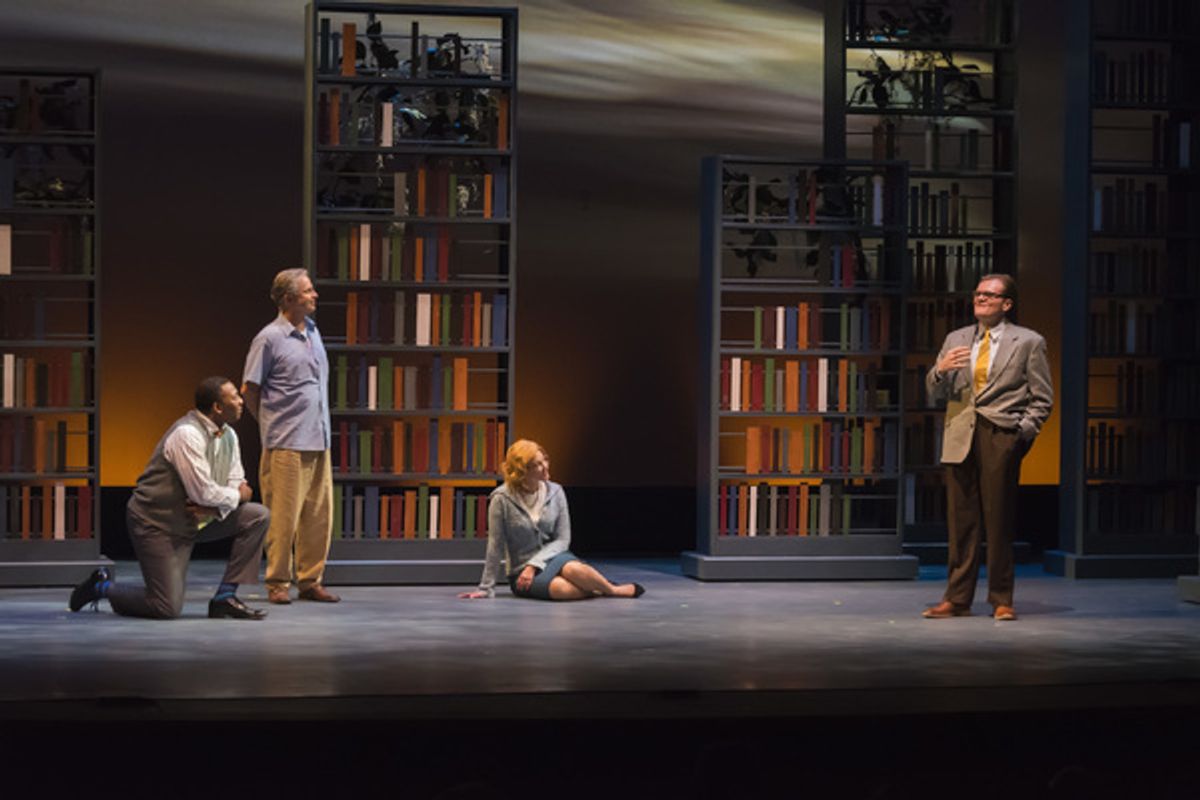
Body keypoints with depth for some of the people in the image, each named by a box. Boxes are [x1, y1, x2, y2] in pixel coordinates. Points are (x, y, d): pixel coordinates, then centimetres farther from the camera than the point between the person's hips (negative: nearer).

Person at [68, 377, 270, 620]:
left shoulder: (228, 436, 4)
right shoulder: (187, 434, -23)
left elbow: (236, 485, 6)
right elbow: (204, 492, -28)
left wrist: (215, 507, -15)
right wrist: (237, 495, -9)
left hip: (195, 518, 9)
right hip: (158, 523, -8)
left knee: (258, 516, -6)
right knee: (168, 608, -14)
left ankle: (225, 598, 0)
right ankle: (102, 587, 12)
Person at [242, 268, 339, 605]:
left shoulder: (313, 332, 14)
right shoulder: (270, 338, -8)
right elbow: (249, 389, -4)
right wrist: (272, 424, 4)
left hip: (318, 441, 7)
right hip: (286, 445, -7)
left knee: (319, 515, 7)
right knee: (284, 517, -3)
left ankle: (310, 581, 16)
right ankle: (277, 583, 6)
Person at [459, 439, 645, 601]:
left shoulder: (555, 492, -1)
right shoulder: (502, 500, -10)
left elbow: (562, 539, -1)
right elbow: (496, 547, -6)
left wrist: (534, 565, -14)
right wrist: (486, 588, -5)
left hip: (552, 557, 3)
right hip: (522, 570, -3)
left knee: (573, 568, -35)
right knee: (560, 588, -36)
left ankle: (612, 589, -10)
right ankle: (609, 591, -15)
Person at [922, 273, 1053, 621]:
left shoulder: (1028, 342, 7)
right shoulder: (955, 339, 17)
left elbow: (1042, 398, 4)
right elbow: (935, 395, 15)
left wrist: (1023, 431, -9)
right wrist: (940, 371, -6)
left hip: (1001, 436, -3)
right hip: (960, 437, 3)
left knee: (998, 521, -1)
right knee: (961, 521, 3)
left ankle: (1001, 601, 7)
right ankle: (957, 599, 7)